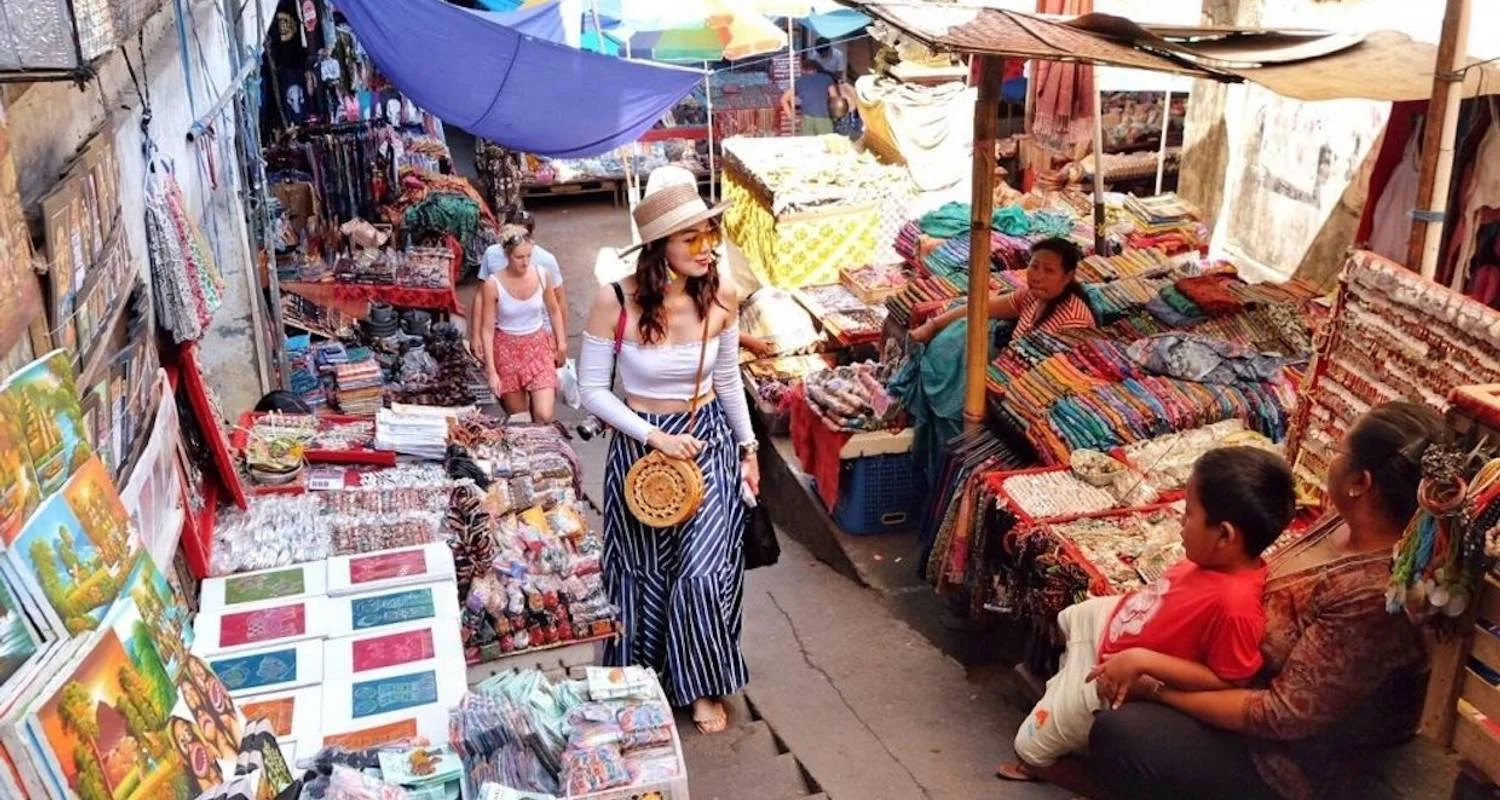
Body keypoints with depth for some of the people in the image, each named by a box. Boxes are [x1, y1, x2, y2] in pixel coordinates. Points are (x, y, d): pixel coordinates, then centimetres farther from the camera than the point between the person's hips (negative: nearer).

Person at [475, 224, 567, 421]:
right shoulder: (493, 284, -16)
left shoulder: (541, 275, -9)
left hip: (538, 345, 2)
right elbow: (487, 329, -11)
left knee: (544, 416, -11)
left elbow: (554, 311, 8)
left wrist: (561, 344, 8)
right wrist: (491, 372, -12)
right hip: (507, 349, -1)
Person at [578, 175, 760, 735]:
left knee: (704, 568, -1)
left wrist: (748, 447, 12)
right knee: (645, 570, 13)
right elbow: (592, 390, -11)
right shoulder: (615, 303, -19)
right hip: (639, 445, -1)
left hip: (709, 440, 2)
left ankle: (703, 686, 23)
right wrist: (655, 437, -19)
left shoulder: (721, 300, -9)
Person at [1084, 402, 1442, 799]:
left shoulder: (1374, 595, -35)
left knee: (1117, 735, -19)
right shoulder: (1355, 523, -8)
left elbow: (1285, 716, -30)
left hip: (1296, 753, -9)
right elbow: (1281, 586, 9)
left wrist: (1157, 688, -24)